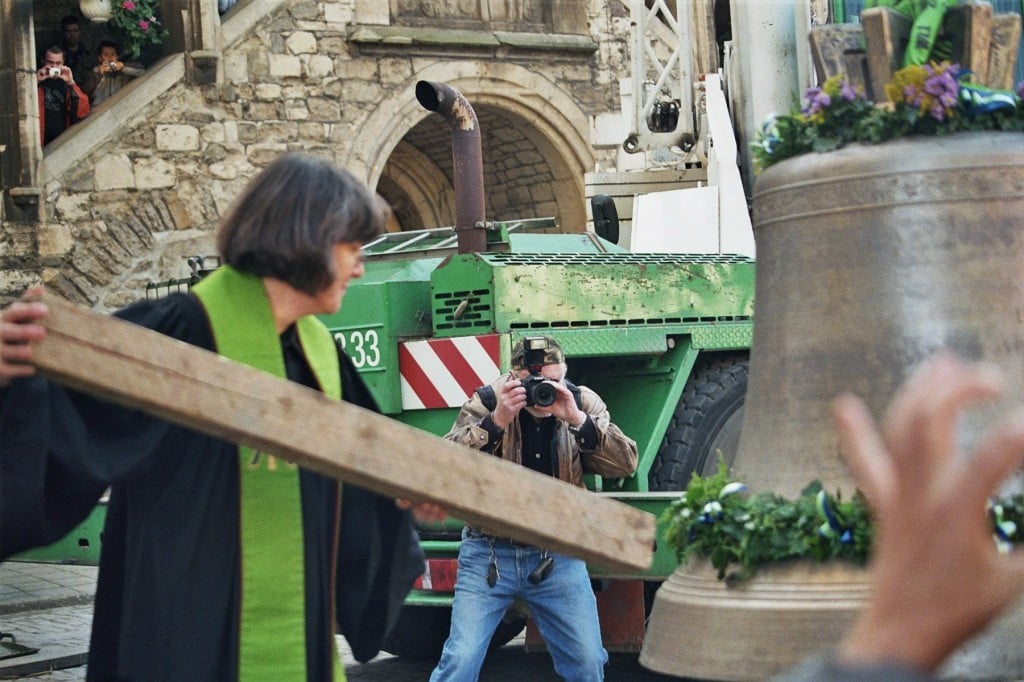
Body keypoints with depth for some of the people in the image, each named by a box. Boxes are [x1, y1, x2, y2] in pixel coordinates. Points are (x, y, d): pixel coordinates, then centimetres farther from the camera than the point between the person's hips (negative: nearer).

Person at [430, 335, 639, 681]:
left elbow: (626, 464, -12)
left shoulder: (582, 402, -2)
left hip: (559, 557, 2)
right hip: (491, 553, -2)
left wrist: (577, 420, -24)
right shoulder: (487, 401, -8)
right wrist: (496, 422, -29)